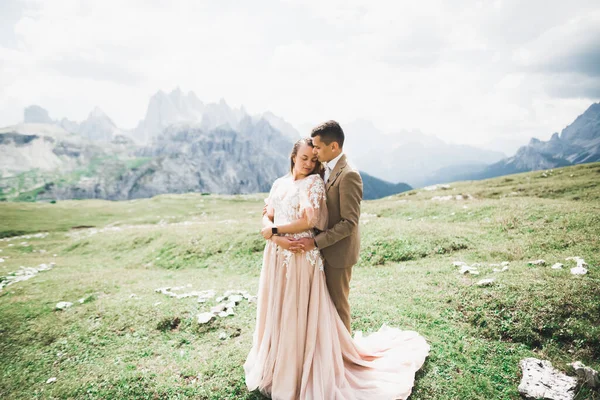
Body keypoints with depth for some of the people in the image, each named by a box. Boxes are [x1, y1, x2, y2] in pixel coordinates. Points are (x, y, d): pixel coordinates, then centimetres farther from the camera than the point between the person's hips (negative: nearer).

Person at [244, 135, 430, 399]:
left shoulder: (314, 182, -7)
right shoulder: (279, 184, 12)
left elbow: (308, 221, -17)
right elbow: (267, 218, 7)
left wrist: (274, 230, -11)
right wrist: (276, 238, -13)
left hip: (303, 258, -6)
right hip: (276, 258, 6)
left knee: (300, 314, 2)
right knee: (276, 311, 16)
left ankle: (300, 373, 20)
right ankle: (275, 365, 36)